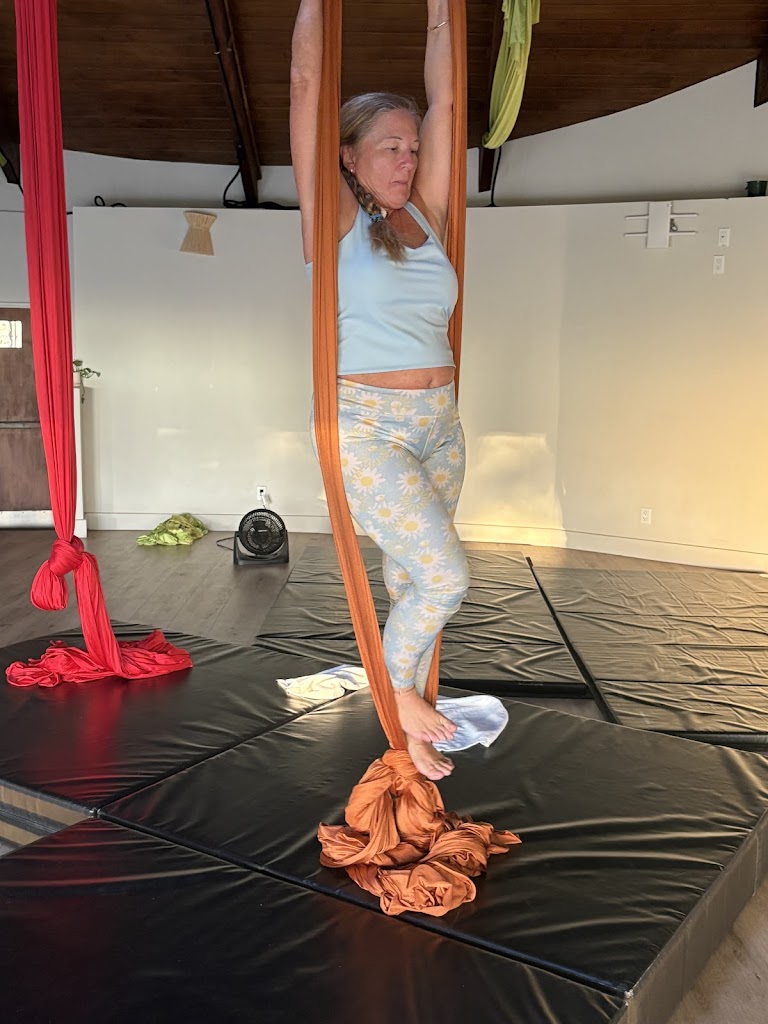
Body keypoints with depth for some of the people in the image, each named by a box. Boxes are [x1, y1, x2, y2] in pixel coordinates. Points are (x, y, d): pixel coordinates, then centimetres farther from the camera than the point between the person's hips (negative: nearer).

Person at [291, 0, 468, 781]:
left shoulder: (425, 217, 9)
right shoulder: (336, 220, -3)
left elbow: (443, 98, 8)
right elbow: (307, 82, -7)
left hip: (438, 429, 6)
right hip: (366, 429, -5)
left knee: (411, 585, 13)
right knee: (445, 579, -12)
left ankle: (406, 724, 30)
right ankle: (400, 692, 16)